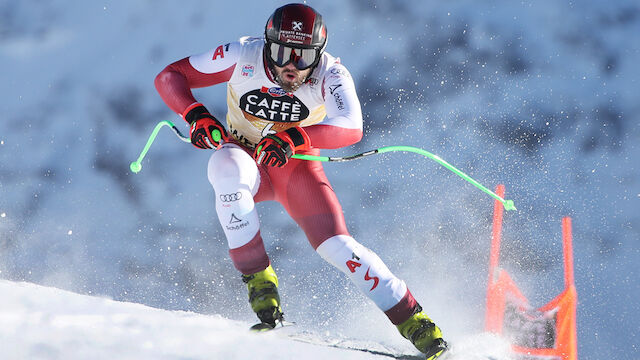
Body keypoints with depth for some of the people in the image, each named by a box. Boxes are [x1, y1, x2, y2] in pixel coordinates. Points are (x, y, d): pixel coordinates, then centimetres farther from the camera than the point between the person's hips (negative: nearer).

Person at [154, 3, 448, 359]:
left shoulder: (331, 75, -23)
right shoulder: (242, 56, -22)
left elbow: (351, 128, -40)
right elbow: (169, 77, -16)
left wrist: (295, 138, -53)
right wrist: (197, 114, -35)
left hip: (296, 165, 0)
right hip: (246, 157, 0)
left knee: (336, 244, -19)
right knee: (227, 166, -36)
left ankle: (415, 322, -8)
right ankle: (259, 278, -28)